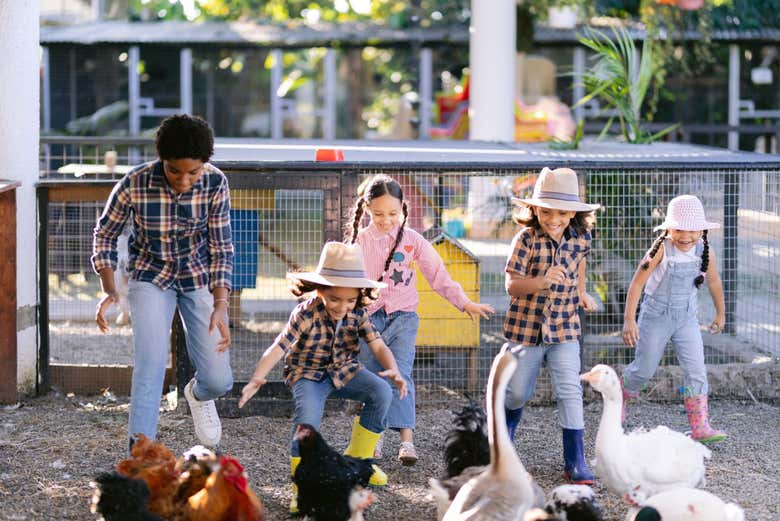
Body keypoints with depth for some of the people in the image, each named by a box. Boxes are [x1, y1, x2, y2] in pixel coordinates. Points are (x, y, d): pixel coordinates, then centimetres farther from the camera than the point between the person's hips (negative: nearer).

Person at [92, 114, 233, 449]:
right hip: (152, 277, -1)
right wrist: (108, 291, -17)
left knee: (218, 381, -1)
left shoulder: (215, 183, -19)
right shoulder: (135, 184, -23)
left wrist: (220, 305, -21)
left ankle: (198, 395, 37)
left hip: (200, 277, 2)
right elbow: (104, 234, -7)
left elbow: (221, 247, -11)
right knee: (150, 366, -21)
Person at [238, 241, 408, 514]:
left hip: (343, 371, 5)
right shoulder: (306, 315, -23)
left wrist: (393, 370, -34)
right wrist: (257, 378, -44)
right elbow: (278, 348, -29)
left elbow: (377, 345, -13)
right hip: (308, 374, -4)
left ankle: (358, 457, 2)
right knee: (307, 415, -33)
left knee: (381, 391, -19)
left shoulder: (358, 314, -10)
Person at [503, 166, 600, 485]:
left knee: (570, 391, -9)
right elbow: (512, 285, -19)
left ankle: (575, 461, -4)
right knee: (518, 392, 13)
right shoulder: (527, 239, -16)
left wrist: (581, 293, 13)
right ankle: (504, 434, 46)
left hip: (564, 327, 2)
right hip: (526, 326, -2)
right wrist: (543, 282, -35)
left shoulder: (580, 238, -3)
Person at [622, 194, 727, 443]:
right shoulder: (662, 248, -20)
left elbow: (714, 282, 10)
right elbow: (637, 283, -18)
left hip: (686, 318, 3)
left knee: (697, 371, -6)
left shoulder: (705, 250, -9)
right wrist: (629, 320, -21)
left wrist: (720, 313, 22)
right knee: (645, 369, 8)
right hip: (656, 317, -3)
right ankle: (620, 398, 38)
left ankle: (700, 427, -4)